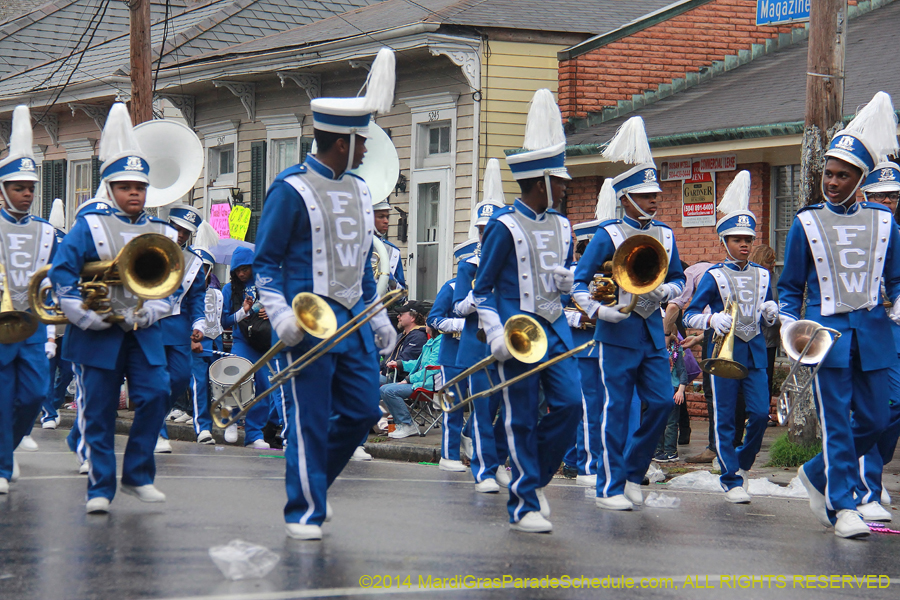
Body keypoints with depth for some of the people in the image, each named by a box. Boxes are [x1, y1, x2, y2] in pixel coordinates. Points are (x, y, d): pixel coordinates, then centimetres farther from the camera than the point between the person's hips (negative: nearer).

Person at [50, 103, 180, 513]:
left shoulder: (159, 233, 10)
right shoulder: (89, 226, -2)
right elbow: (62, 272, -6)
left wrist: (151, 311, -5)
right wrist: (85, 315, -13)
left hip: (143, 333, 3)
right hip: (98, 336, -3)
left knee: (156, 396, -11)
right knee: (98, 412, -1)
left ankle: (138, 476, 4)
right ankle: (100, 487, 8)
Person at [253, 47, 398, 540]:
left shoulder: (358, 190, 15)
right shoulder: (291, 190, -8)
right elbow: (265, 261, -7)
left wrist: (378, 316, 19)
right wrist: (281, 314, -19)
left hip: (353, 318, 7)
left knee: (363, 411, 6)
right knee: (311, 420, -4)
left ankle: (314, 479, 27)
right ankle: (304, 511, 5)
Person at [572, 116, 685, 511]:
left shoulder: (664, 234, 10)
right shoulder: (608, 235, -7)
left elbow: (679, 279, 18)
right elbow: (578, 283, -5)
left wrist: (665, 291, -4)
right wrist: (598, 310, -21)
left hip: (653, 332, 5)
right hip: (617, 333, -5)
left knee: (661, 402, -2)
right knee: (616, 410, -3)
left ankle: (632, 473, 15)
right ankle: (610, 488, 3)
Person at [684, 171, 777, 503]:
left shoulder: (761, 275, 11)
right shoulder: (714, 276, -2)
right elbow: (689, 316, -3)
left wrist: (771, 312, -3)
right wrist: (712, 320, -23)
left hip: (755, 351, 4)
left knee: (760, 414, -4)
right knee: (724, 419, -2)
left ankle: (743, 462, 20)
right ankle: (731, 480, 5)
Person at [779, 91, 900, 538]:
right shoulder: (806, 224, 5)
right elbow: (790, 287, 8)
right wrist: (789, 324, -7)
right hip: (827, 332, -3)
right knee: (837, 423, -7)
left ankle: (817, 474, 25)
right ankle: (842, 508, -3)